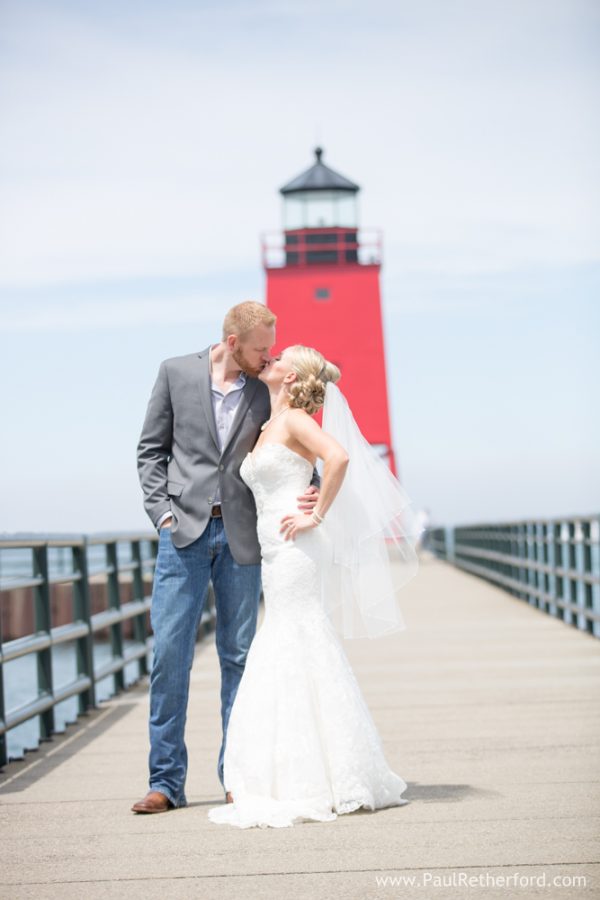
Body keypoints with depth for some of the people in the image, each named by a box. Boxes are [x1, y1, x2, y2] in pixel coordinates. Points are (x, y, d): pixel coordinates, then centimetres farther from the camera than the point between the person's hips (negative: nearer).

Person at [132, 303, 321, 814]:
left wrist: (310, 489, -13)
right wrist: (162, 511, -4)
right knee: (170, 651, -4)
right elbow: (152, 447, 6)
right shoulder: (176, 373, 2)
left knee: (239, 655, 5)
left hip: (241, 536, 1)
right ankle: (167, 780, 3)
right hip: (185, 530, -1)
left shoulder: (268, 389, 3)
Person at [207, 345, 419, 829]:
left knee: (298, 661, -7)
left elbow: (338, 457, -25)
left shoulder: (295, 420, -8)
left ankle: (319, 786, -2)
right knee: (295, 661, 9)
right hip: (277, 554, 9)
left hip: (295, 551, -9)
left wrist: (316, 516, -20)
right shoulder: (268, 428, 19)